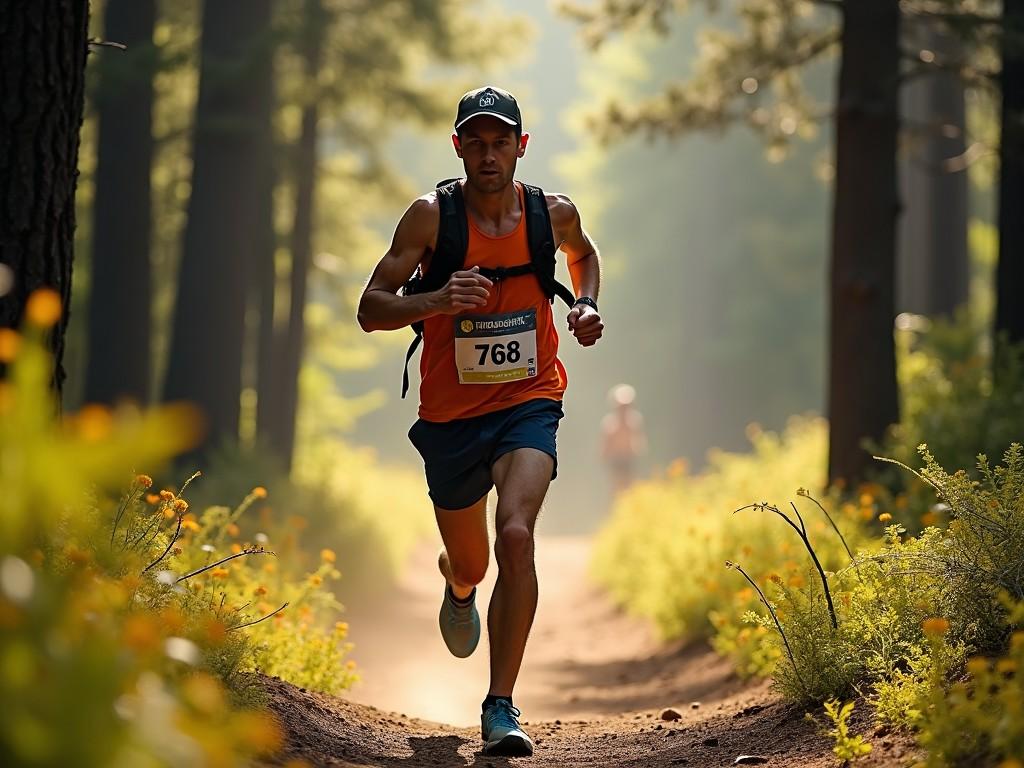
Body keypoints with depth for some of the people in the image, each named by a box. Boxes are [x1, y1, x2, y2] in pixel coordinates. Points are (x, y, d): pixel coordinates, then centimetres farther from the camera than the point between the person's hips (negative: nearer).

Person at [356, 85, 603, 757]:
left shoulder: (553, 212, -3)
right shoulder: (432, 215, -10)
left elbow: (584, 254, 22)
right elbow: (370, 310, -13)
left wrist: (587, 307, 2)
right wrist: (437, 300, -31)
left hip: (529, 403, 0)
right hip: (451, 412, 0)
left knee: (516, 537, -24)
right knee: (470, 562, 14)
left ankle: (501, 707, -18)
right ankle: (459, 587, 56)